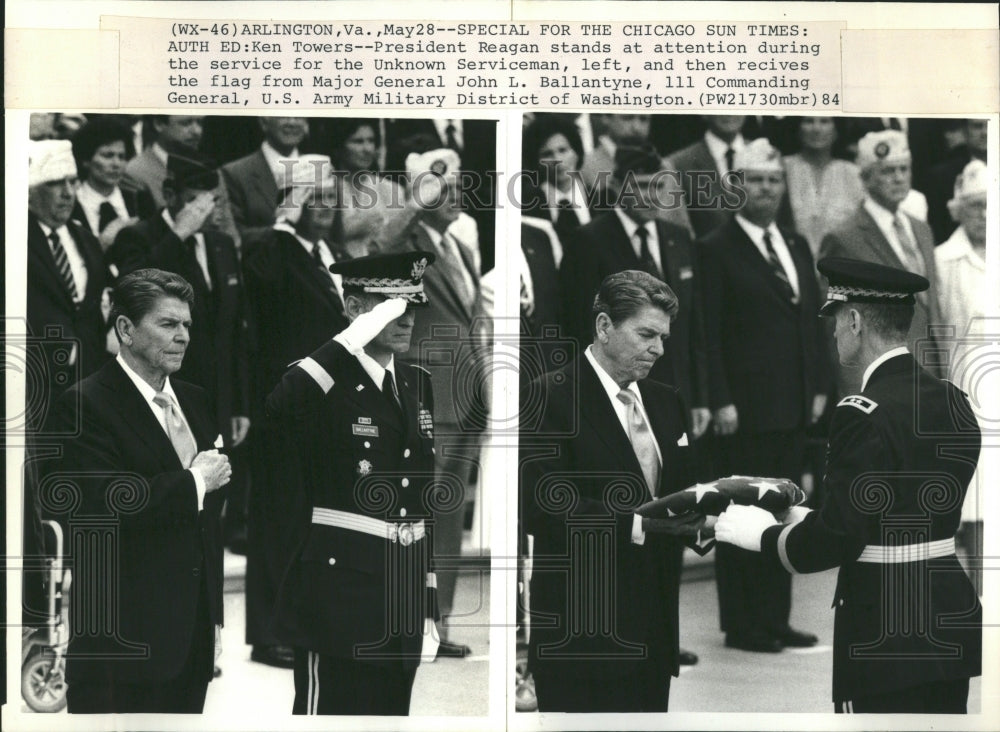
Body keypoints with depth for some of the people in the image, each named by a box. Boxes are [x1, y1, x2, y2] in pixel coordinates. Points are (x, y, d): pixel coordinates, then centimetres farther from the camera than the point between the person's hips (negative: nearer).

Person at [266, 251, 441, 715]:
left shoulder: (418, 384, 12)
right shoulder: (324, 382, -8)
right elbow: (276, 411, -35)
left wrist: (428, 603, 15)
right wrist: (355, 337, -31)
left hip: (406, 590, 7)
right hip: (340, 594, -7)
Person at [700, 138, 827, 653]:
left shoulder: (796, 247, 16)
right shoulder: (717, 250, -6)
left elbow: (813, 321, 17)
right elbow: (708, 334, -10)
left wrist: (819, 387, 10)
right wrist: (721, 401, -15)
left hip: (794, 408, 7)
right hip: (746, 408, -7)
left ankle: (776, 620, 17)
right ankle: (742, 625, 6)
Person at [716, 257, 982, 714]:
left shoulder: (864, 417, -17)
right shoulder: (956, 404, 7)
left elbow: (838, 539, -19)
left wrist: (762, 535, -2)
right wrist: (815, 521, 20)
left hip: (886, 641, -8)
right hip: (951, 627, 8)